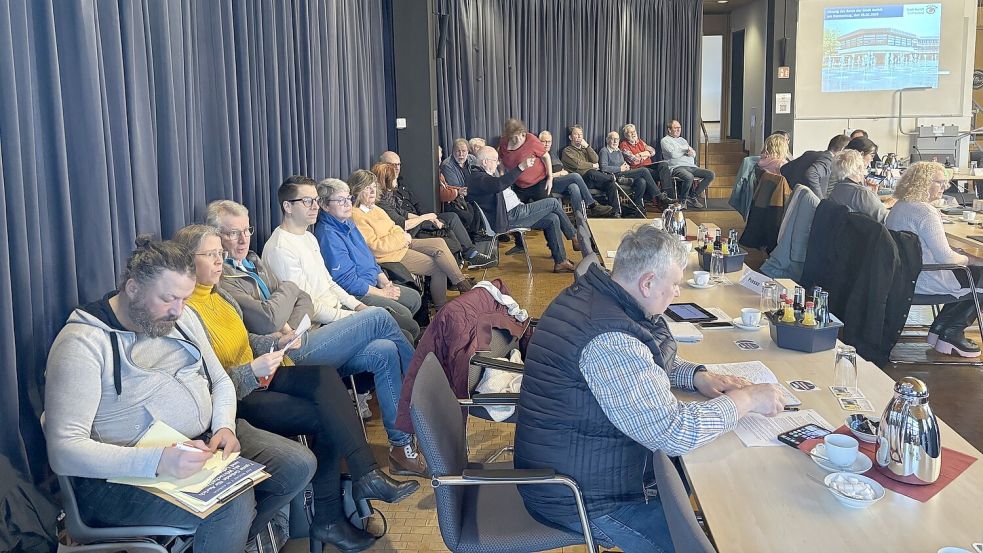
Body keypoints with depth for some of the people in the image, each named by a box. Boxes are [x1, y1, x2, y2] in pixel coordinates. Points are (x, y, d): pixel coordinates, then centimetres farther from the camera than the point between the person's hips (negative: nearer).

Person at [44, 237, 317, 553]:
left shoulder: (180, 318, 7)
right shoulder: (83, 343, -17)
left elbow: (220, 381, 16)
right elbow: (63, 451, -23)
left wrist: (225, 426, -7)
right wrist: (157, 461, -34)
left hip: (205, 440, 8)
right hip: (124, 474, -8)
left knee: (299, 465, -4)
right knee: (233, 502, -31)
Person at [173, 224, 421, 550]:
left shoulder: (219, 294, 9)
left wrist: (276, 342, 4)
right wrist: (253, 371, -29)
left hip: (256, 376, 8)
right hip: (235, 398, -7)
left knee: (323, 375, -18)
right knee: (325, 418, -19)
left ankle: (366, 476, -19)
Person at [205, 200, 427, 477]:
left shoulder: (253, 261, 20)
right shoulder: (220, 280, -10)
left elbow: (304, 300, 17)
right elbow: (269, 320, -20)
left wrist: (290, 328, -4)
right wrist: (288, 288, 0)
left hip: (301, 340, 9)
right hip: (289, 356, -9)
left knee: (384, 352, -12)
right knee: (378, 317, -12)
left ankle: (402, 446, -4)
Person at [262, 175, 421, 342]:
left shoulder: (309, 237, 16)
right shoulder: (279, 249, -17)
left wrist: (358, 306, 7)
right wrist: (354, 317, -17)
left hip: (340, 308, 10)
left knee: (411, 326, 3)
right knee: (404, 338, -16)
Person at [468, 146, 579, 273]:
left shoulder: (488, 175, 21)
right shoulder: (476, 177, -14)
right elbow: (500, 184, -33)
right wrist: (521, 167, -37)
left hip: (515, 212, 10)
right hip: (509, 218, -10)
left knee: (553, 219, -1)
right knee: (553, 203, -8)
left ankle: (560, 261, 3)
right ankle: (575, 239, 8)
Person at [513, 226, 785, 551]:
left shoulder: (587, 294, 1)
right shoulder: (610, 339, -31)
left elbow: (641, 362, 18)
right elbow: (672, 432, -30)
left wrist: (697, 376, 3)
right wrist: (746, 399, -17)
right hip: (579, 500, -10)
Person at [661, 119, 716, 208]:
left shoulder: (682, 140, 30)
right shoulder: (665, 140, 7)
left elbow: (694, 153, 21)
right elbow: (673, 154, -10)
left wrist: (691, 153, -5)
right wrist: (686, 150, 5)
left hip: (691, 166, 8)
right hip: (676, 167, -8)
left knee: (710, 174, -11)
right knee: (689, 177, -39)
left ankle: (693, 196, -6)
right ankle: (682, 200, -15)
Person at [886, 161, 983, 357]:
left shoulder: (899, 207, 10)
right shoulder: (925, 211, -21)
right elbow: (945, 257, -21)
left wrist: (953, 253, 16)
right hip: (923, 281, -10)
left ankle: (939, 329, 19)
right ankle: (951, 335, 8)